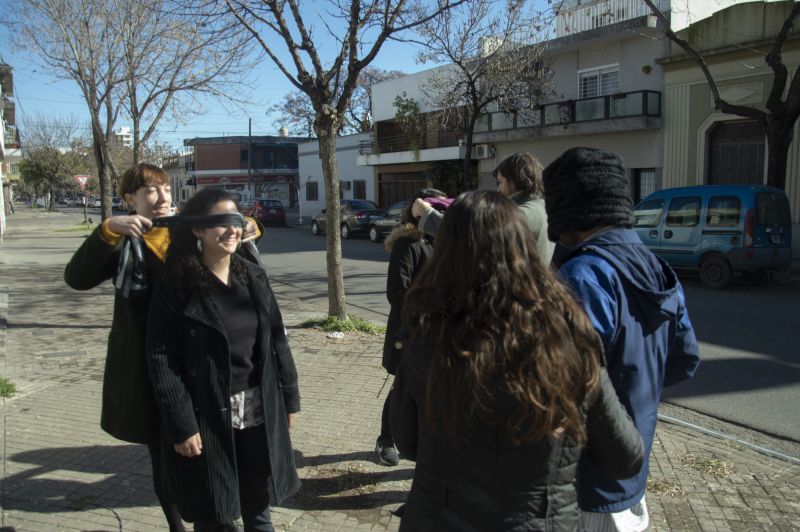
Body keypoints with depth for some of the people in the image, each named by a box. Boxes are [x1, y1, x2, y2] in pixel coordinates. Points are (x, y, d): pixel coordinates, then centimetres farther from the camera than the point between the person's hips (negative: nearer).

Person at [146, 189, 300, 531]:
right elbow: (161, 358, -13)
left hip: (260, 412, 4)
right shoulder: (177, 286, -11)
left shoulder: (254, 276, 4)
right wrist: (181, 425, -16)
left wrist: (289, 397, 7)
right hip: (208, 417, -4)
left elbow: (277, 340, 7)